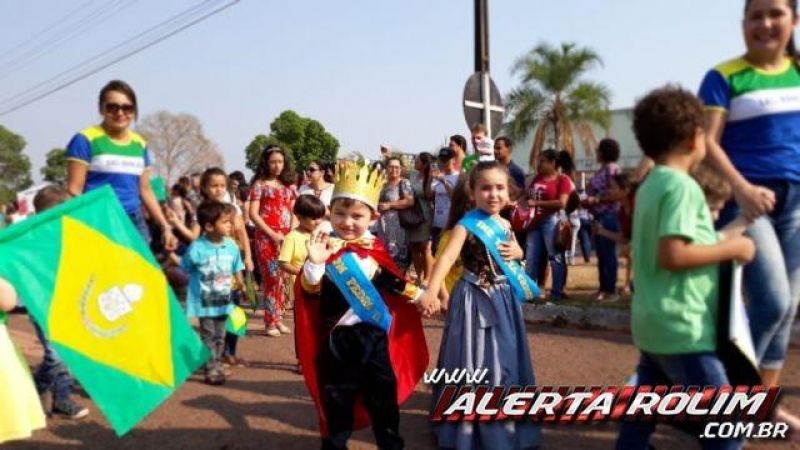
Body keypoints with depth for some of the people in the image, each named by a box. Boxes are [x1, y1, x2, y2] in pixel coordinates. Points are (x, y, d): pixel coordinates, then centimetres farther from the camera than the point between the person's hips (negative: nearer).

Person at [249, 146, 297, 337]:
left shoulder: (288, 185, 16)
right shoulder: (260, 184, 2)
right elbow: (253, 214, -5)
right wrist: (272, 234, -12)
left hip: (286, 238, 5)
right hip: (267, 237, -4)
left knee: (283, 279, 5)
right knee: (272, 278, -8)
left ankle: (279, 319, 13)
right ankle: (271, 322, -1)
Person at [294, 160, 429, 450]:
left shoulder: (375, 249, 1)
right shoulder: (324, 249, -11)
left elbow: (392, 282, 14)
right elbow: (309, 293, -19)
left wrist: (418, 295, 11)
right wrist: (314, 264, -35)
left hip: (374, 335, 3)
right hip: (338, 338, -3)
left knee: (384, 395, 15)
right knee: (336, 398, 11)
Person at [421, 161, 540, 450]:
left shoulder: (505, 224, 5)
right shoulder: (466, 226, -16)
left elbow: (516, 250, 23)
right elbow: (447, 256, -30)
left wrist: (516, 251, -3)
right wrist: (432, 290, -46)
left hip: (504, 298, 7)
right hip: (476, 299, -6)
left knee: (505, 358, 15)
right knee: (474, 361, 0)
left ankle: (504, 423, 34)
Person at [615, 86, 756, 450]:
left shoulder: (650, 184, 11)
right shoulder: (682, 185, -16)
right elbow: (673, 255, -27)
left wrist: (718, 241, 17)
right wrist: (731, 248, -15)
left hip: (652, 323, 9)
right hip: (682, 327, -9)